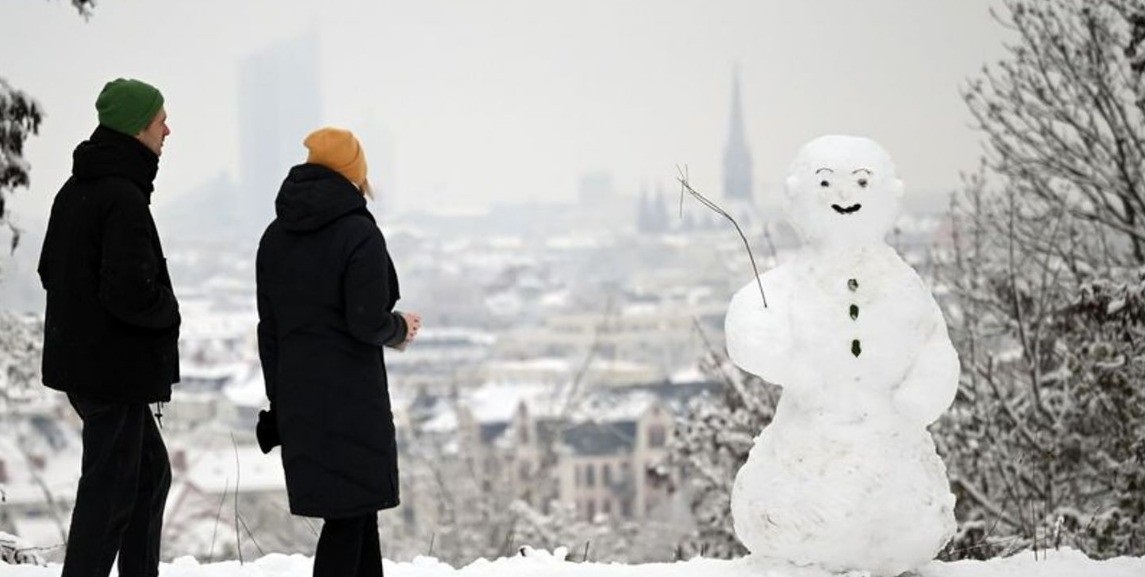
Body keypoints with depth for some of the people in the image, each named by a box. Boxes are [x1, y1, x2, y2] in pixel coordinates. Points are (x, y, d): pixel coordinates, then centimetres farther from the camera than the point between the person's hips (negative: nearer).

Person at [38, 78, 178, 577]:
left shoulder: (74, 191, 10)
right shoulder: (124, 198, -21)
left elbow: (50, 270, 18)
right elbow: (130, 290, -27)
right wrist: (167, 312, -8)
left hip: (80, 361, 10)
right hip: (116, 368, -10)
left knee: (151, 470, 20)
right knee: (109, 488, -3)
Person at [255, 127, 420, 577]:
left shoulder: (276, 236, 10)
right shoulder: (358, 234, -12)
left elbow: (269, 328, 12)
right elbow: (368, 323, -17)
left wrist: (279, 400, 16)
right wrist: (401, 328, 5)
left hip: (297, 394, 7)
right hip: (351, 395, -7)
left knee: (356, 505, 19)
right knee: (349, 513, -2)